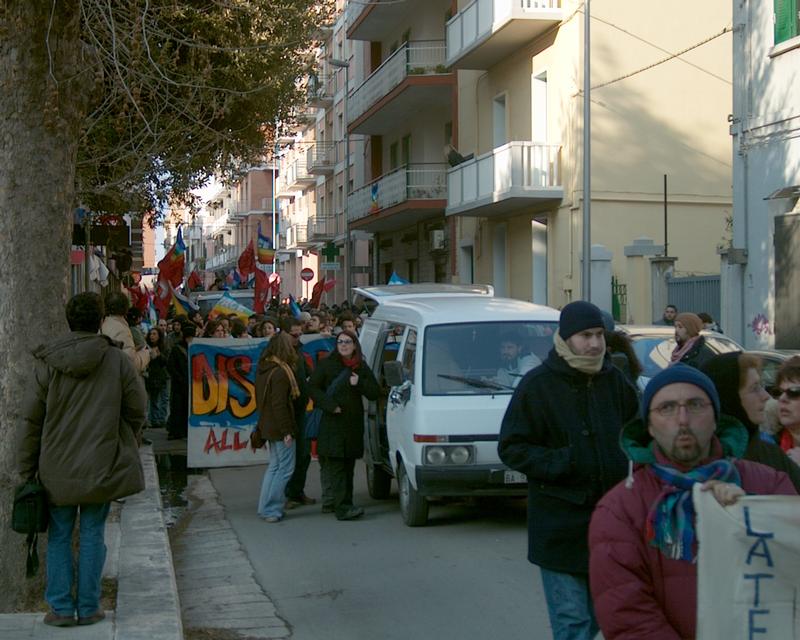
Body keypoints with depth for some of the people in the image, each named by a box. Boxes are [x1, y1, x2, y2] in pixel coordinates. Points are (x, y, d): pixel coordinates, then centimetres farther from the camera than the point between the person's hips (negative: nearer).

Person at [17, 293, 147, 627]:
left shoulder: (46, 363, -6)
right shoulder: (118, 361, -6)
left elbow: (30, 419, -2)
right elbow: (137, 410, 2)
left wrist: (26, 468, 6)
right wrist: (122, 443, 20)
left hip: (58, 468, 0)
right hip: (102, 466, 0)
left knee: (59, 536, 11)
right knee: (93, 535, 9)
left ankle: (61, 607, 12)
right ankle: (89, 608, 13)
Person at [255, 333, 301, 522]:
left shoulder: (264, 368, 10)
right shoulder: (280, 372, -19)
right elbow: (279, 404, -22)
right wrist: (287, 430, -19)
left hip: (268, 426, 9)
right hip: (279, 427, -9)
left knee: (274, 466, 18)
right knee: (285, 468, -3)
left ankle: (265, 507, 20)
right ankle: (271, 509, -3)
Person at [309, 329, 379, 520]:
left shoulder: (361, 367, 12)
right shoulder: (326, 364, 2)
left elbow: (374, 393, 9)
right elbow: (313, 388, -1)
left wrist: (359, 384, -10)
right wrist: (329, 405, -13)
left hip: (354, 424, 4)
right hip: (332, 423, -4)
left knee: (348, 465, 7)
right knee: (335, 466, -11)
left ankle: (344, 502, 15)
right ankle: (342, 508, -16)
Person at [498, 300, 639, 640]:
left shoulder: (614, 379, 5)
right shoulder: (538, 384, -8)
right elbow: (511, 448, -6)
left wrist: (630, 457, 1)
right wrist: (559, 462, -18)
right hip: (561, 523, -5)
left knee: (599, 613, 15)